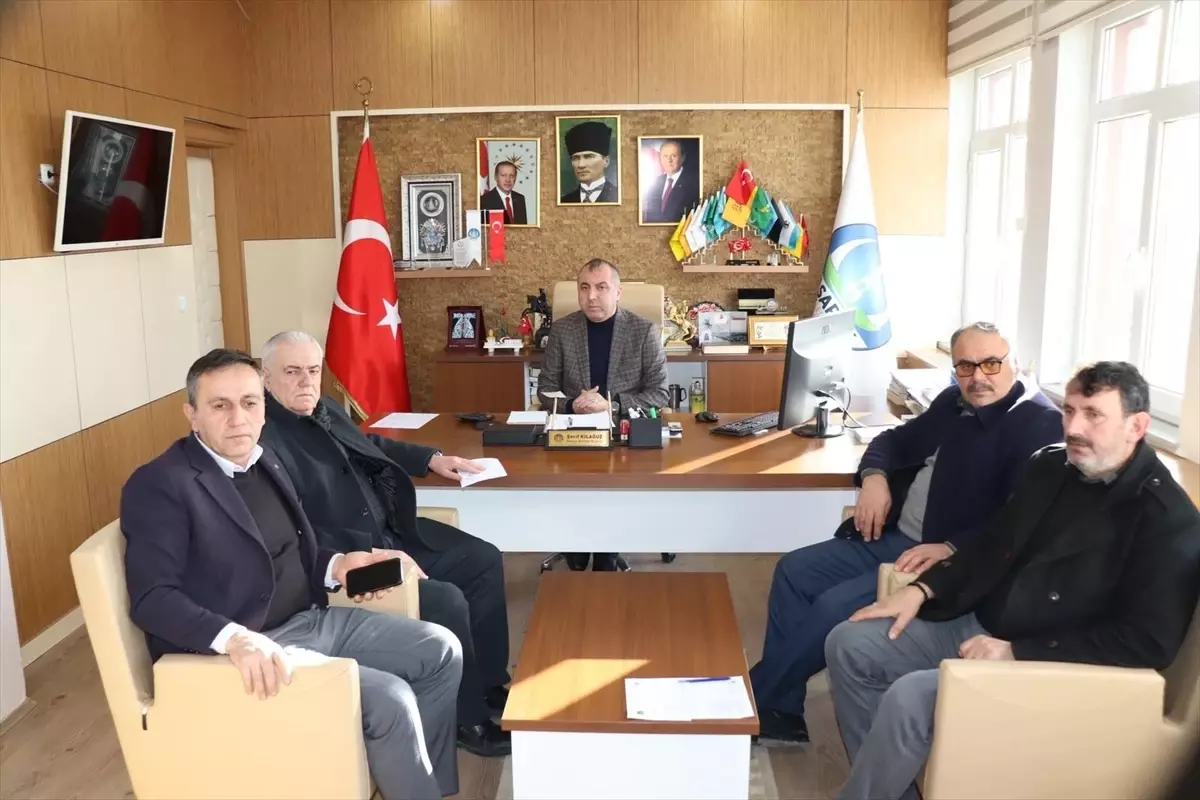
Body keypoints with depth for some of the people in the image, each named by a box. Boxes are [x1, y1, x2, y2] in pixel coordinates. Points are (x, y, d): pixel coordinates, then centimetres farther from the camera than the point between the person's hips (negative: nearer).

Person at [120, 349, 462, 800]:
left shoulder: (263, 460, 10)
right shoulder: (159, 484, -14)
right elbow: (151, 599, -22)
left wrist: (335, 566, 0)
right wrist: (235, 638, -37)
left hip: (311, 620, 9)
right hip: (252, 647, -8)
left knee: (441, 650, 5)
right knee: (390, 700, -22)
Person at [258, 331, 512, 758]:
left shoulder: (325, 409, 10)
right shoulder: (264, 440, -20)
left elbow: (372, 445, 29)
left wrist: (432, 459, 19)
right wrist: (369, 556, -26)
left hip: (392, 532, 10)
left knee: (484, 560, 6)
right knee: (447, 601, -23)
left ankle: (490, 681, 18)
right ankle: (469, 718, 0)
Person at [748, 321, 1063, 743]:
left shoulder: (1040, 424, -14)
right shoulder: (954, 402, 13)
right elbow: (896, 440, 22)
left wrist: (951, 549, -33)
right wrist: (874, 476, 0)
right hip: (894, 536, 9)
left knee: (833, 607, -22)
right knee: (794, 571, 0)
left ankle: (755, 703, -2)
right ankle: (779, 709, 4)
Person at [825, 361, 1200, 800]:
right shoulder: (1051, 466, 7)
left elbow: (1149, 643, -21)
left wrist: (1016, 652, -23)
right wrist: (923, 589, 3)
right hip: (978, 626, 8)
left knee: (908, 696, -29)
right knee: (849, 644, -2)